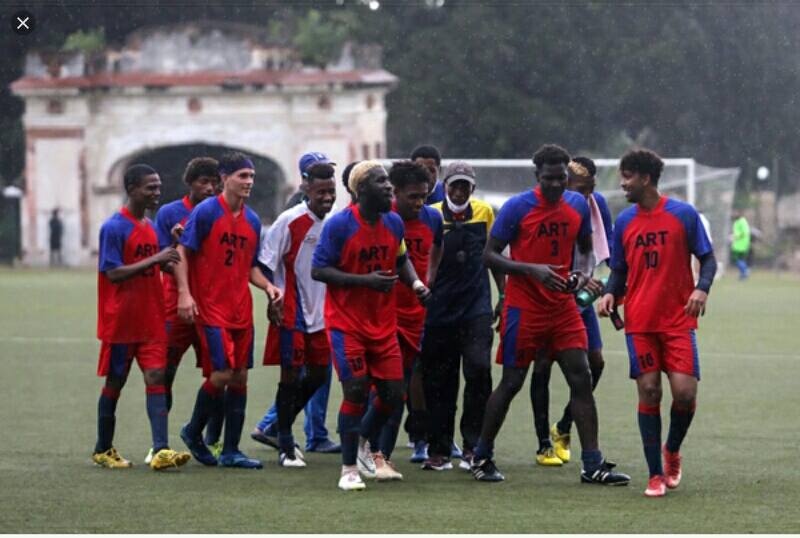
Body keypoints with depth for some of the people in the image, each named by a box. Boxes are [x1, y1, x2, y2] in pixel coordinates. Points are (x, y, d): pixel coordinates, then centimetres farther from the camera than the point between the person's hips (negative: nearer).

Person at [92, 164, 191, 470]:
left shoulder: (151, 227, 13)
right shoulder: (113, 228, -11)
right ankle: (103, 450, 19)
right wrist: (155, 259, -23)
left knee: (156, 377, -7)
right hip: (120, 322, -6)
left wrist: (167, 261, 2)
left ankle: (161, 450, -16)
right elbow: (114, 273, -19)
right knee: (114, 382, 5)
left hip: (151, 322, 6)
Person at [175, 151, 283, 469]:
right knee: (222, 373, -13)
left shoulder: (252, 221, 11)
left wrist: (267, 286, 2)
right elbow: (182, 252, -7)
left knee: (240, 376, 4)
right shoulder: (206, 212, -7)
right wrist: (184, 293, -17)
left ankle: (231, 451, 10)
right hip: (210, 308, -6)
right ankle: (193, 432, 12)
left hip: (241, 309, 6)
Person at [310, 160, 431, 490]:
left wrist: (415, 283, -2)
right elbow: (317, 270, -15)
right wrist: (366, 280, -23)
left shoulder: (394, 223, 4)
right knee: (355, 391, -12)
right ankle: (349, 469, 1)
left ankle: (361, 442, 32)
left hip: (383, 324, 6)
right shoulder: (339, 225, -14)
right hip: (346, 323, -6)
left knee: (393, 394, 3)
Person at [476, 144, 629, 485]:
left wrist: (583, 272, -5)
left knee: (581, 379, -4)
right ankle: (481, 457, 17)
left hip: (563, 307, 4)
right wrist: (532, 269, -21)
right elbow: (489, 256, -9)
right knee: (512, 382, 1)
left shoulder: (578, 205, 5)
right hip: (524, 309, -4)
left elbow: (586, 249, 18)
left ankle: (592, 466, -2)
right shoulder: (517, 208, -10)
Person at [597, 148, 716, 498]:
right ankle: (656, 475, 4)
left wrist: (702, 288, -17)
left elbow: (707, 258, 2)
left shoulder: (684, 215, -3)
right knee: (648, 392, -3)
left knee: (685, 392, -11)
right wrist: (609, 294, -6)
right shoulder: (625, 221, 7)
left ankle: (672, 450, 18)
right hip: (639, 322, 2)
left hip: (678, 320, -2)